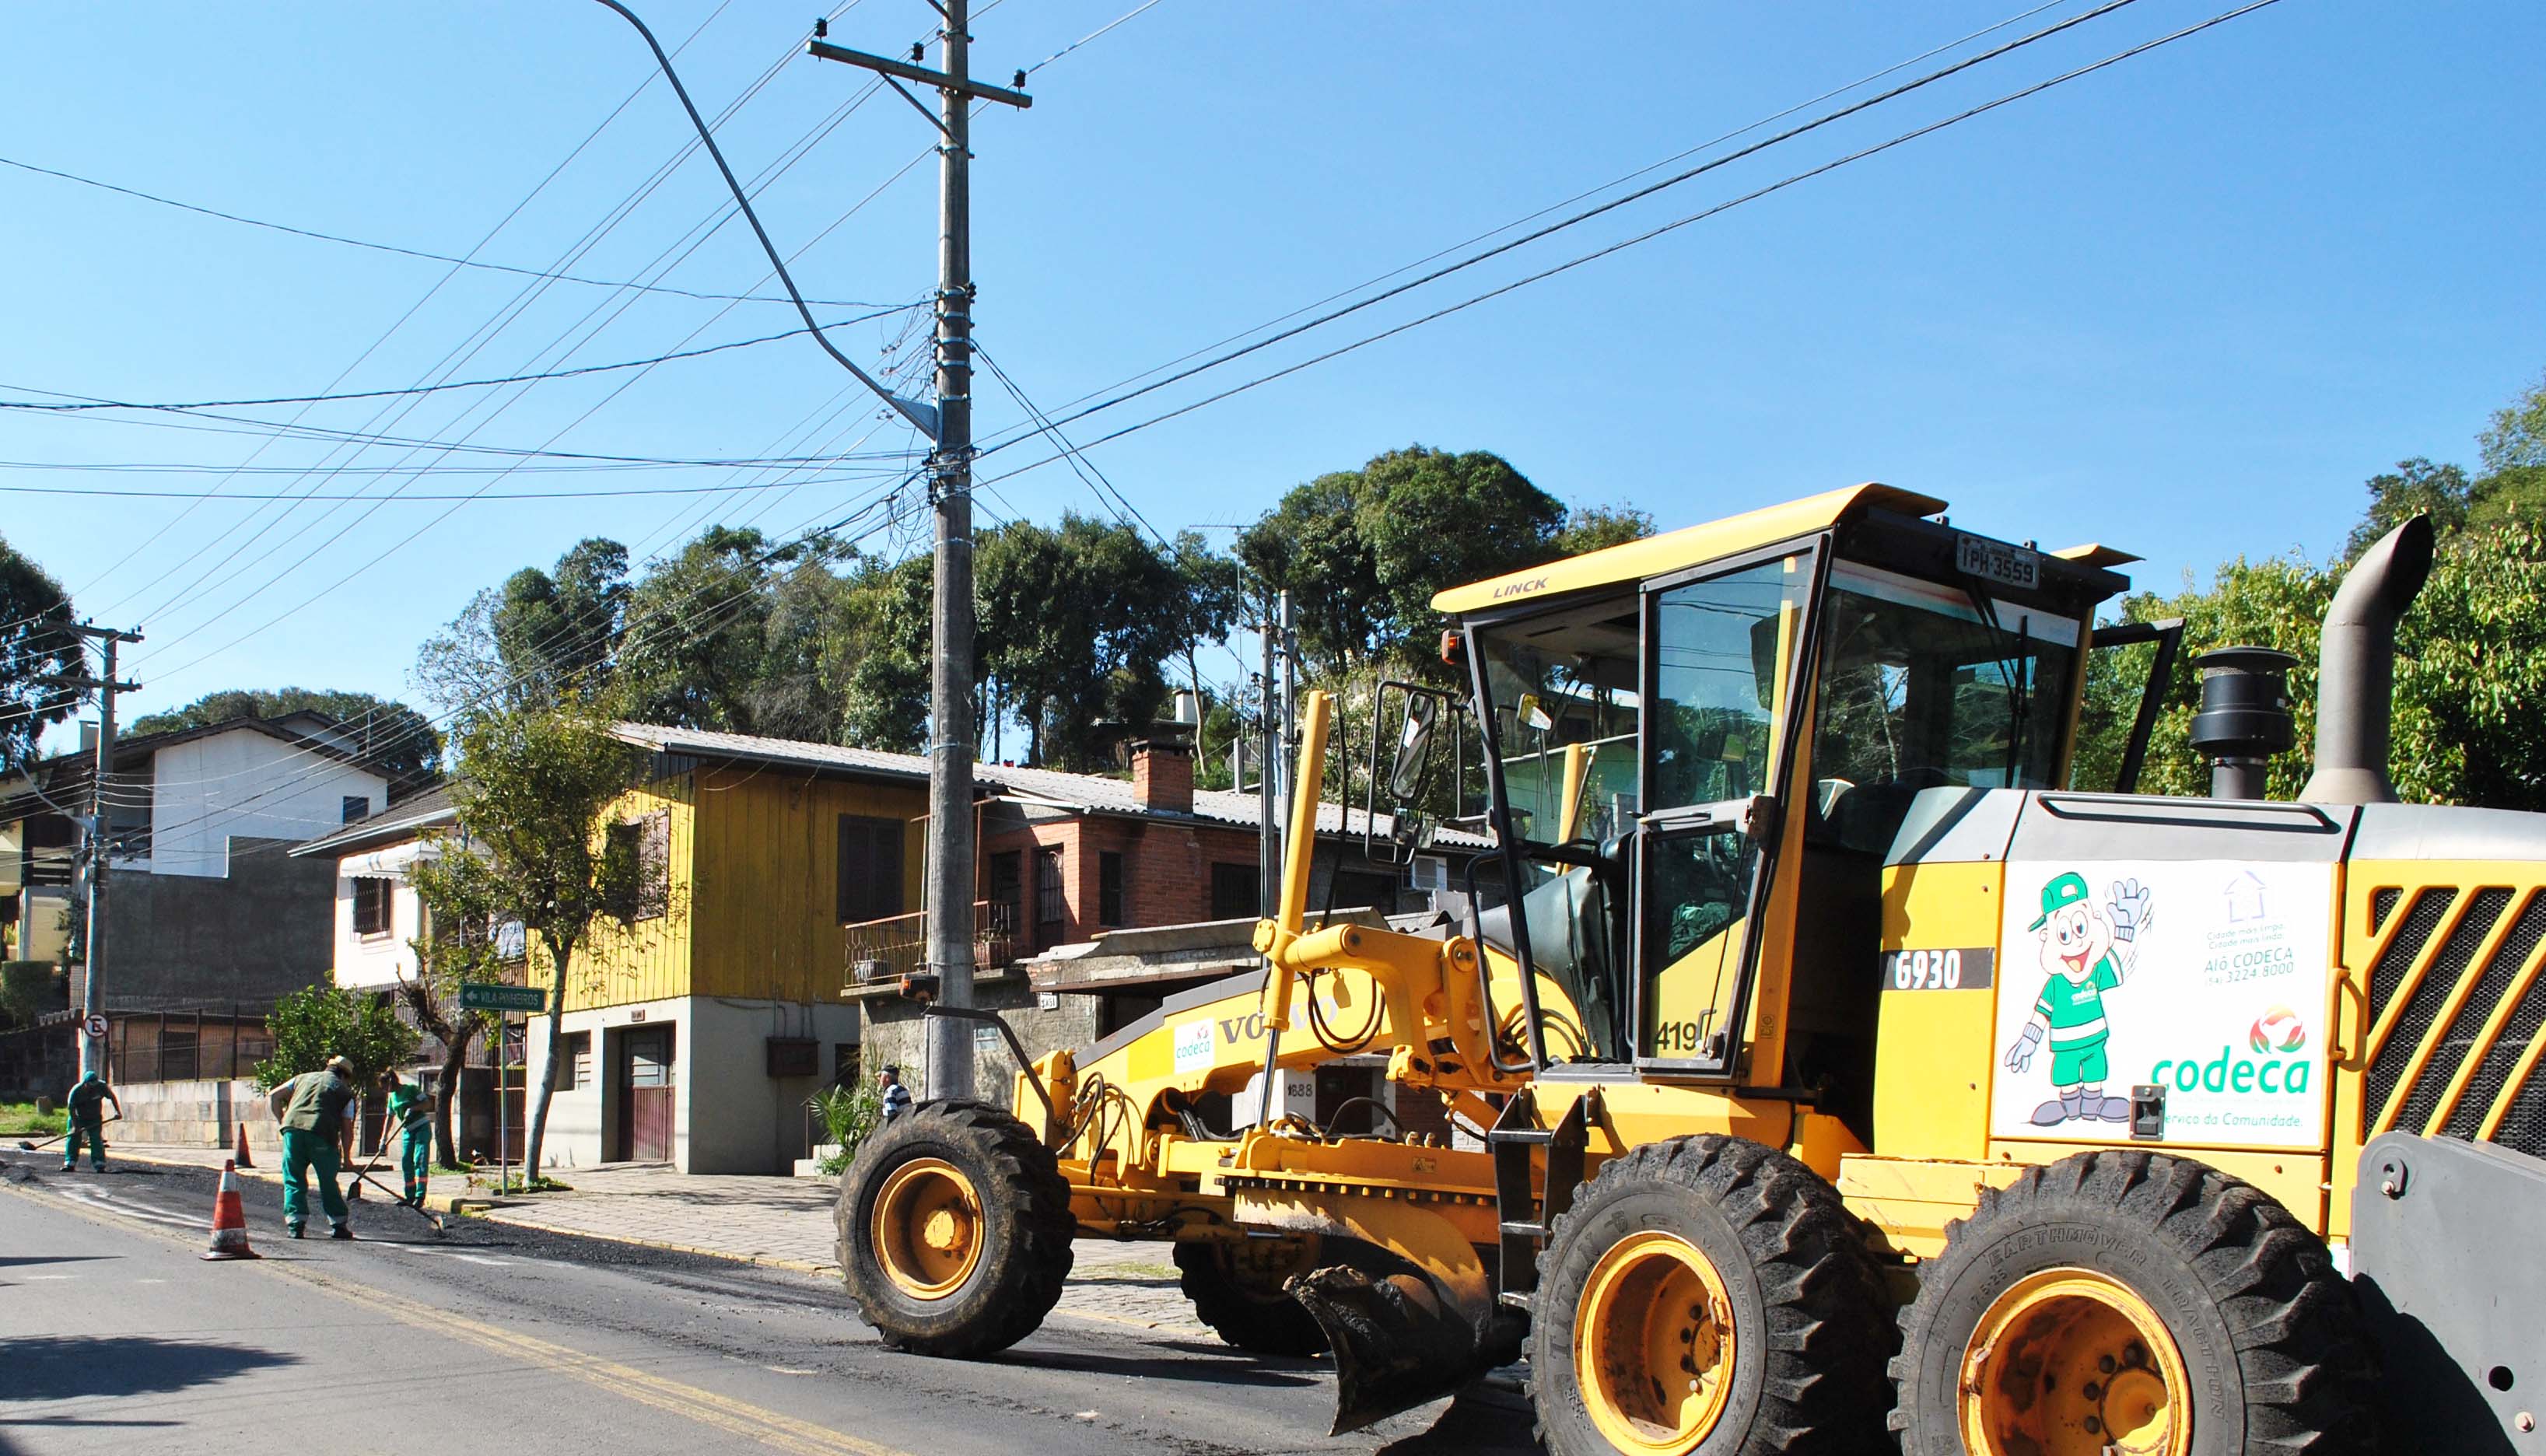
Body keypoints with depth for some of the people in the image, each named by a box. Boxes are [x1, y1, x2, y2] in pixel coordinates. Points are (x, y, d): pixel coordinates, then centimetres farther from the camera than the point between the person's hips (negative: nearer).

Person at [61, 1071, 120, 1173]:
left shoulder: (101, 1087, -18)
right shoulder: (76, 1091, -22)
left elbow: (112, 1096, -3)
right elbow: (71, 1108, -16)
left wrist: (118, 1111, -11)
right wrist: (75, 1125, -20)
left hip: (95, 1119, 1)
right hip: (78, 1118, -1)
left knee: (97, 1140, -5)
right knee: (73, 1138, -5)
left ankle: (99, 1164, -3)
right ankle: (70, 1164, 1)